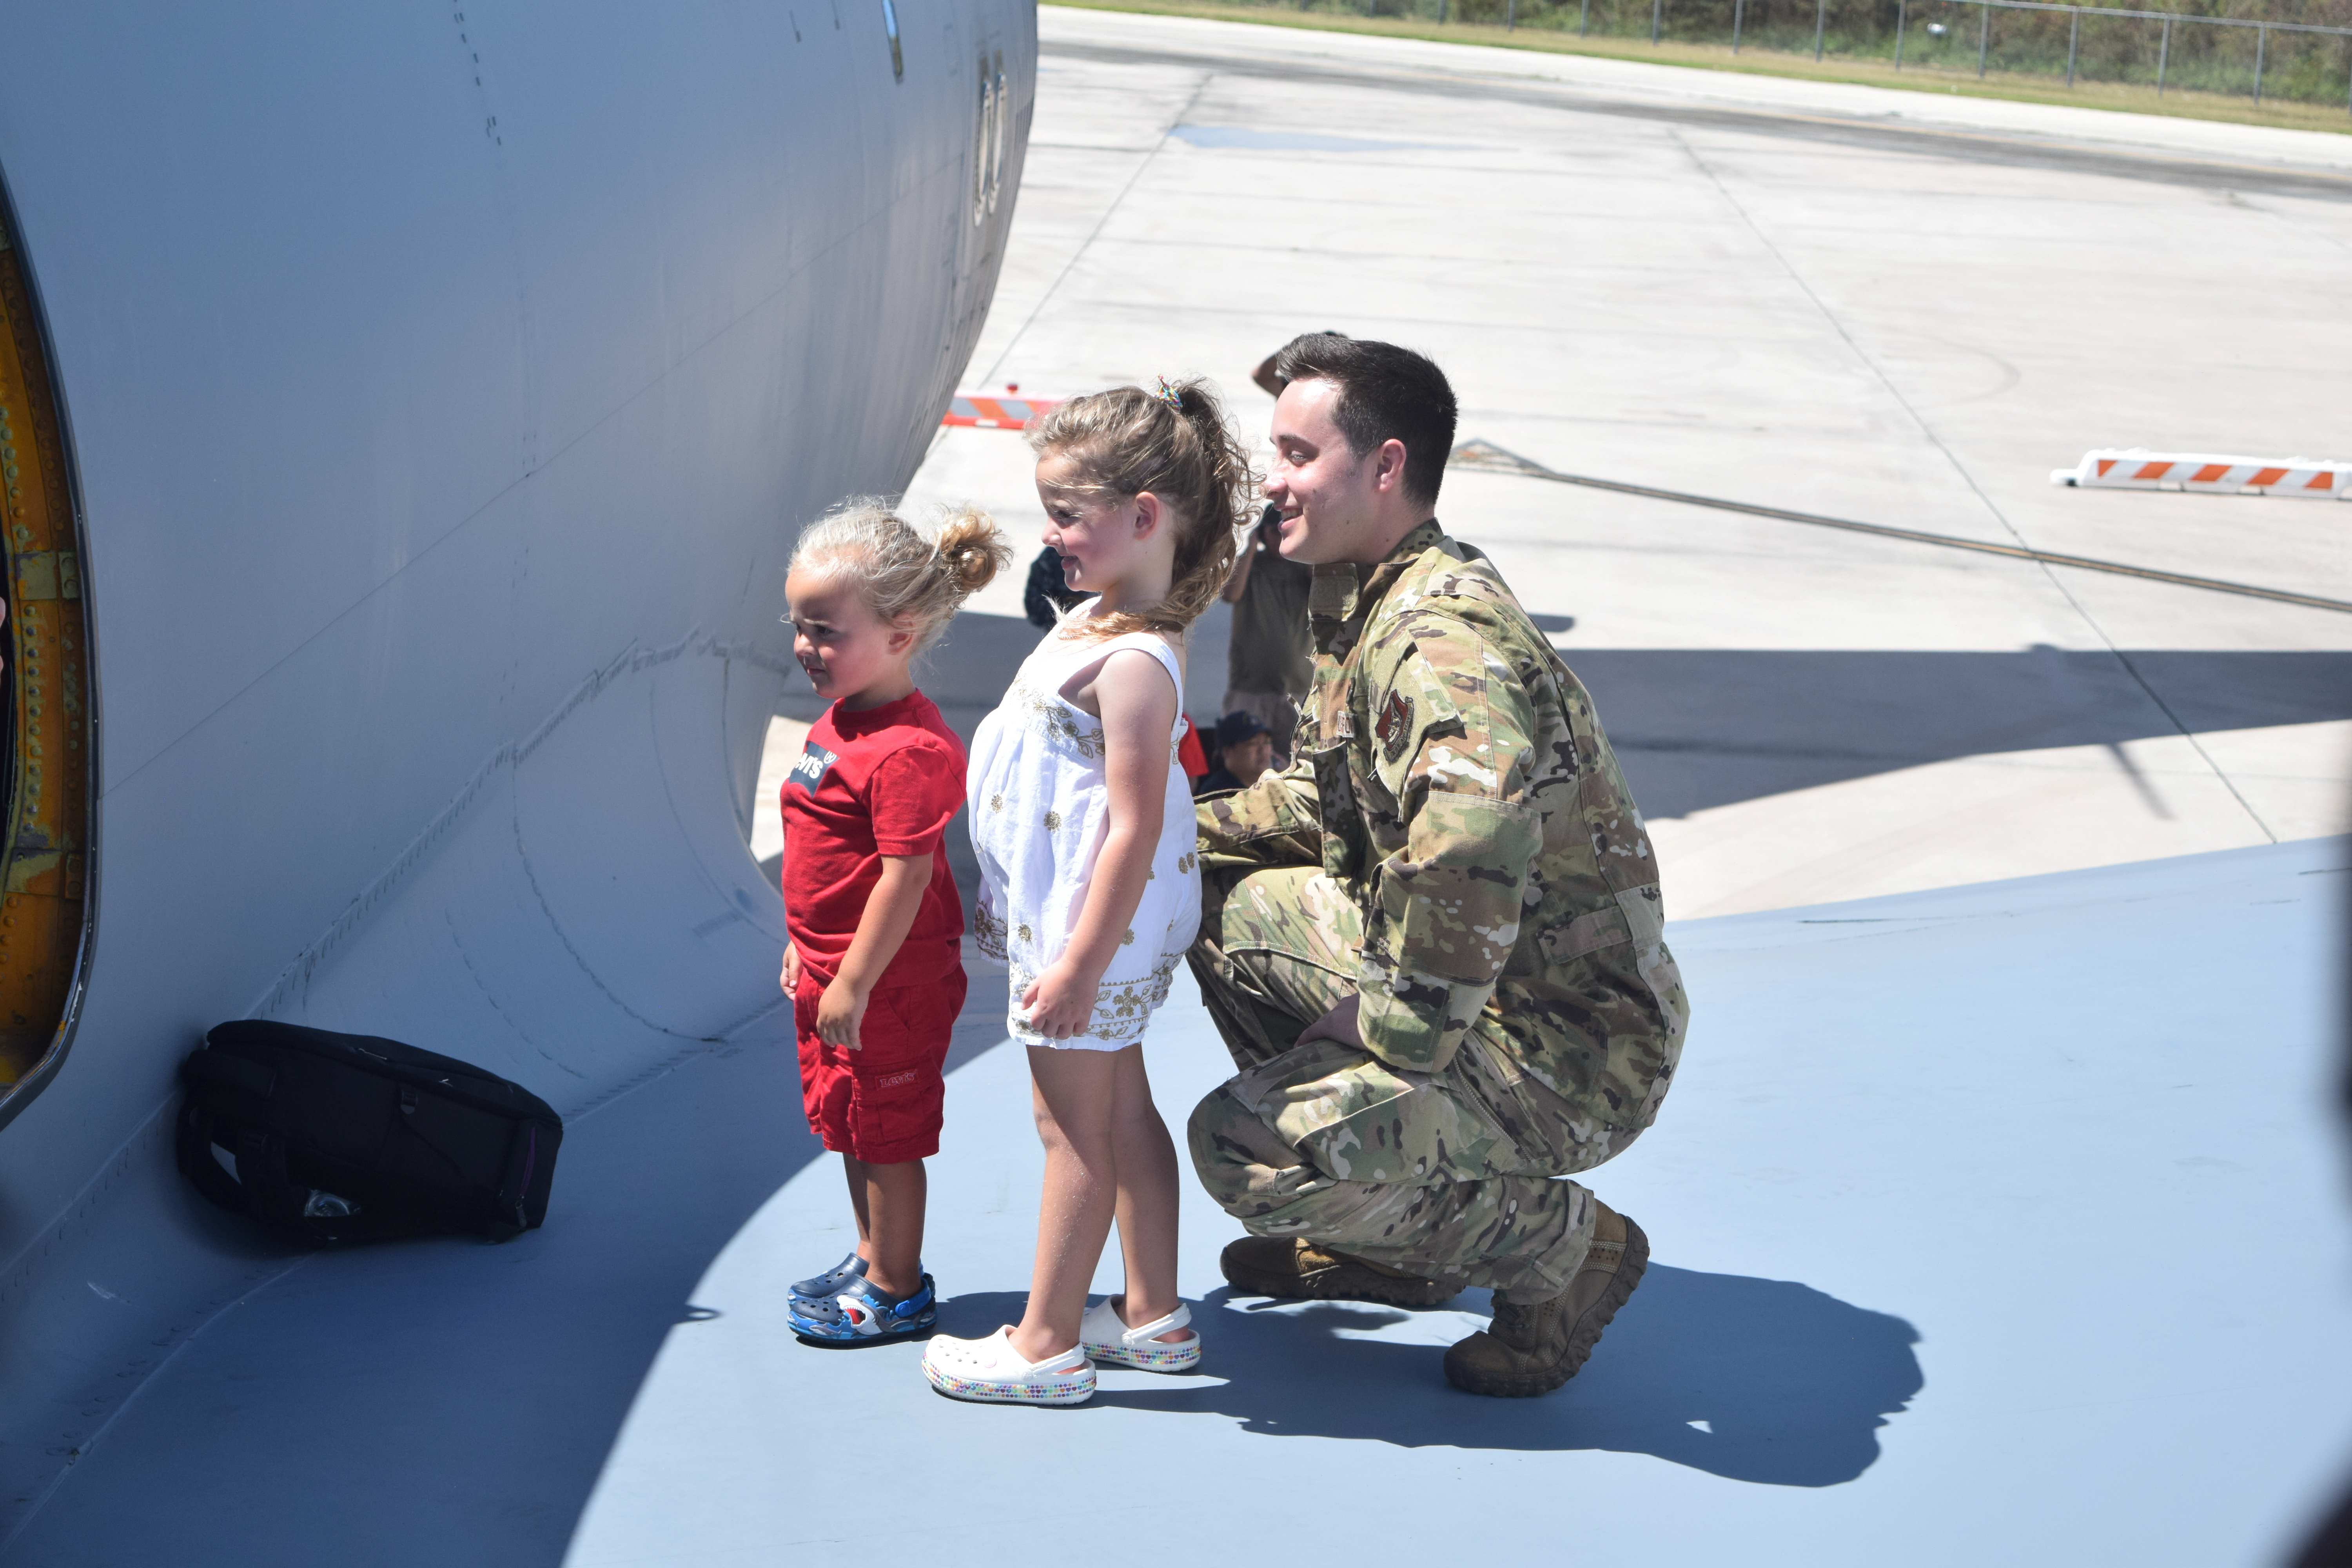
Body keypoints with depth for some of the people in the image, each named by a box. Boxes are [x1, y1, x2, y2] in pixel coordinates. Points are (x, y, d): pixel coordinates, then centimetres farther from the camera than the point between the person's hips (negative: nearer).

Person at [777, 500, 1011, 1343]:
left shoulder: (910, 750, -25)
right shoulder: (841, 721, 6)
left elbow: (905, 876, -26)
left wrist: (855, 983, -23)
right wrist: (804, 947, 19)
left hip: (889, 981, -10)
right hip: (832, 967, 10)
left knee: (886, 1133, 4)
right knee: (848, 1123, 21)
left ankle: (897, 1292, 18)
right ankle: (873, 1260, 36)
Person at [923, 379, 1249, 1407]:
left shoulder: (1133, 663, -26)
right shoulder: (1098, 619, 5)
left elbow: (1135, 828, -26)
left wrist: (1081, 962, -24)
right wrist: (1007, 898, 22)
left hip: (1093, 923, -10)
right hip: (1063, 907, 10)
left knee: (1072, 1129, 1)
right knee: (1122, 1109, 18)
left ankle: (1045, 1345, 13)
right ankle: (1154, 1316, 30)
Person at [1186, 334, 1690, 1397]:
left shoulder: (1446, 635, -26)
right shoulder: (1361, 603, 7)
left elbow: (1472, 835, -46)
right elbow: (1322, 801, 21)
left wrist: (1400, 1032, -33)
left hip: (1578, 1049, -10)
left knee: (1246, 1150, -22)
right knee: (1218, 899, 16)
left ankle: (1563, 1245, -1)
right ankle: (1385, 1236, 21)